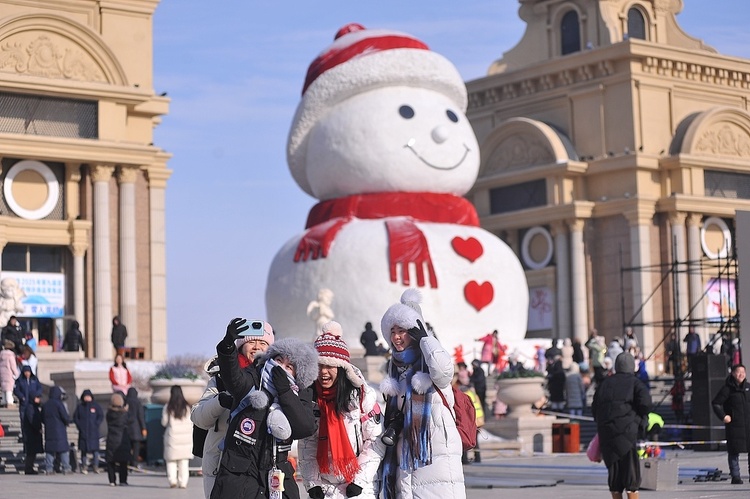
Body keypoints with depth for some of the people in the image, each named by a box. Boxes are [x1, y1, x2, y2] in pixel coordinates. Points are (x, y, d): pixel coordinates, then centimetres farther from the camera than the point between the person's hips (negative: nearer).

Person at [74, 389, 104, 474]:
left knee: (95, 449, -6)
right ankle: (84, 466, 5)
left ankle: (95, 466, -4)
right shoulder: (80, 407, 9)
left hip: (93, 432, -2)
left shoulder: (96, 406, 5)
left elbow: (101, 416, 5)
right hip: (83, 432, 2)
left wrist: (96, 425, -6)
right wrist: (79, 425, 0)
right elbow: (75, 417, 13)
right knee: (84, 449, 1)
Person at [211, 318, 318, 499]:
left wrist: (285, 392, -16)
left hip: (277, 476, 3)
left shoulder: (299, 394, 6)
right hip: (238, 476, -3)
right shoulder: (251, 380, -3)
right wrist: (228, 345, -45)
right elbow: (233, 376, -26)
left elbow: (306, 428, -10)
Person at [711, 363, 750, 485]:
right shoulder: (728, 388, -5)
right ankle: (735, 476, 4)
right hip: (734, 425, -4)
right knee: (734, 451, -2)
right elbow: (715, 403, -4)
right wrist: (723, 416, -12)